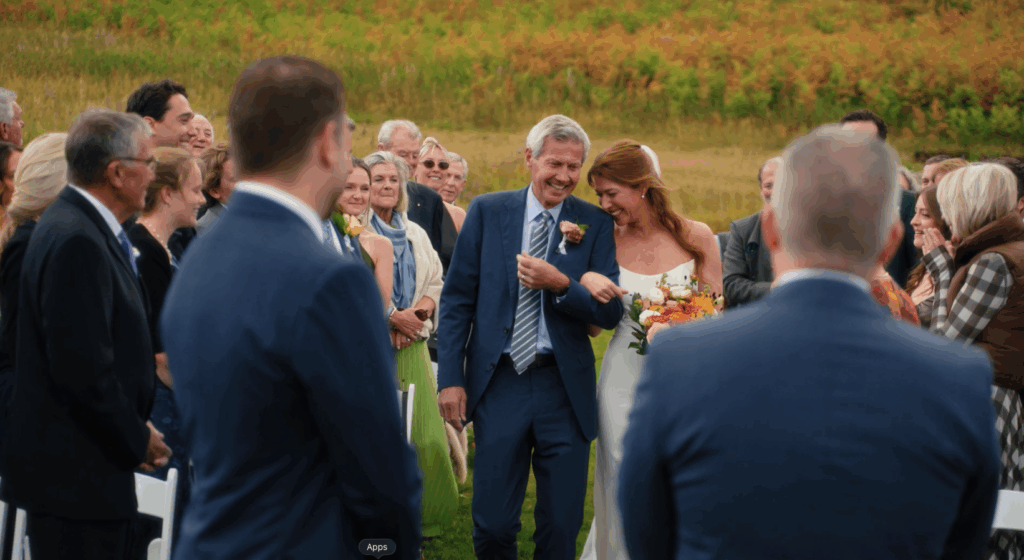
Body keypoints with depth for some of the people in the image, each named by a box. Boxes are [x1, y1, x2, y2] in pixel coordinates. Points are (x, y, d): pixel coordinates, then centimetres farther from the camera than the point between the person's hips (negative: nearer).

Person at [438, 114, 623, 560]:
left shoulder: (595, 223, 3)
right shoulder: (487, 211, 3)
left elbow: (611, 312, 0)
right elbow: (456, 300, 4)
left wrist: (561, 285, -18)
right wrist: (451, 378, -3)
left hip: (565, 390, 0)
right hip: (498, 385, 0)